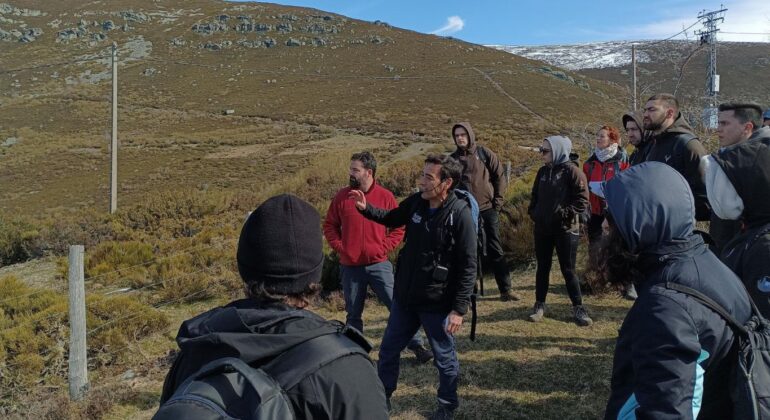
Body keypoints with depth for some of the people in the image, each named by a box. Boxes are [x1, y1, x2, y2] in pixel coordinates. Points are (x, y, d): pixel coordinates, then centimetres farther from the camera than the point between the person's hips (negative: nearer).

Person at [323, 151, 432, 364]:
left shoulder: (385, 196, -3)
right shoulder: (342, 196, 1)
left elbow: (398, 229, 1)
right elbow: (329, 225, 9)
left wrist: (383, 248, -8)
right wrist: (339, 247, -3)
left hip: (378, 265, -2)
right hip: (350, 267, 2)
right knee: (353, 313, 12)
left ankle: (417, 346, 9)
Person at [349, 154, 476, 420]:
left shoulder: (460, 216, -21)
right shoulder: (416, 202, -5)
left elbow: (467, 268, -18)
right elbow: (392, 219, 17)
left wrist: (459, 309, -18)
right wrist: (366, 208, 0)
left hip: (437, 303, -6)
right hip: (404, 297, 6)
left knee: (444, 358, 14)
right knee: (388, 350, 18)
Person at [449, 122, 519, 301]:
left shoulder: (484, 153, 0)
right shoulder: (453, 159, 5)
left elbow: (499, 177, 2)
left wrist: (497, 202, -2)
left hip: (487, 209, -1)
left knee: (495, 250, 5)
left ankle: (506, 289, 14)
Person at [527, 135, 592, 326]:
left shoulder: (571, 171, -9)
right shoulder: (543, 172, 10)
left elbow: (582, 200, -13)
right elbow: (535, 195, 20)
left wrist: (564, 213, -19)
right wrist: (533, 212, 5)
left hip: (565, 229, -6)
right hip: (542, 228, 6)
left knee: (568, 269, 1)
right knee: (543, 267, 12)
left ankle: (578, 308, 13)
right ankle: (539, 305, 22)